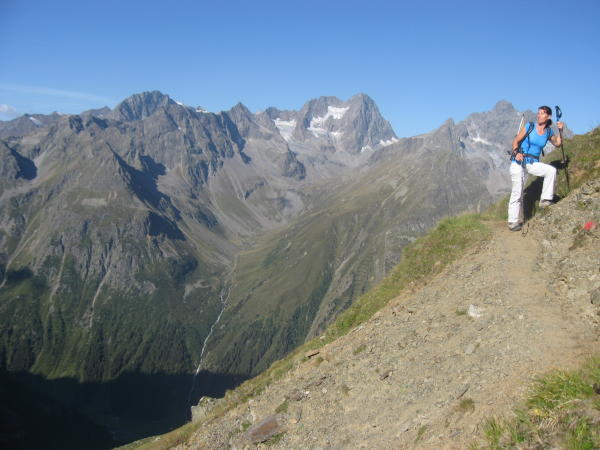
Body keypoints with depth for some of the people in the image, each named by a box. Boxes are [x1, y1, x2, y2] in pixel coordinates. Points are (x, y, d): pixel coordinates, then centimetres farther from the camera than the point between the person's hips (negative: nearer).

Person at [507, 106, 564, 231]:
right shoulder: (529, 126, -5)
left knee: (551, 170, -23)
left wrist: (560, 131, 5)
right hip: (518, 162, -3)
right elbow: (515, 141, -4)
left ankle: (545, 200, -9)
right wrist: (516, 153, -22)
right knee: (517, 191, -8)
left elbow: (557, 144, 20)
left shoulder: (549, 132, 5)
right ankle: (513, 221, -2)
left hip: (533, 163, 4)